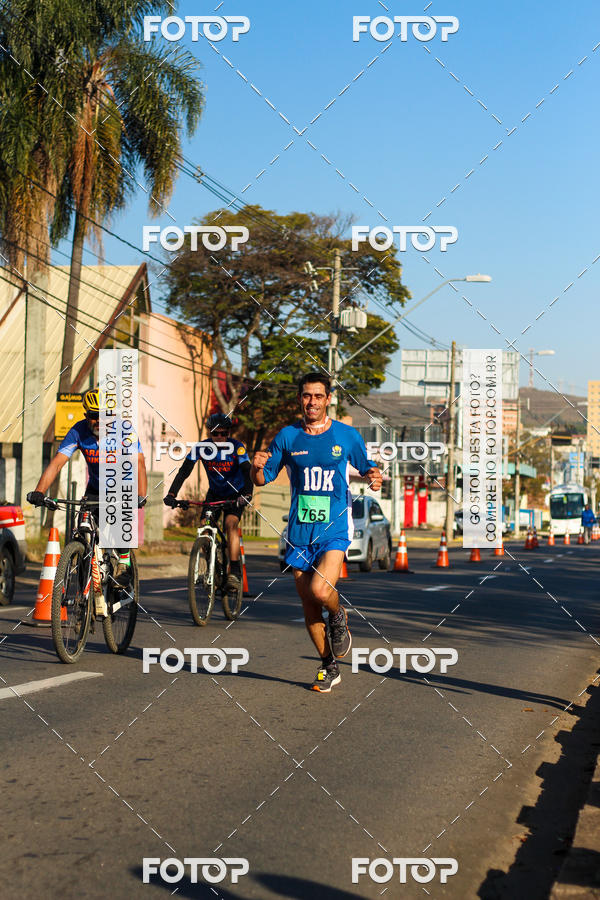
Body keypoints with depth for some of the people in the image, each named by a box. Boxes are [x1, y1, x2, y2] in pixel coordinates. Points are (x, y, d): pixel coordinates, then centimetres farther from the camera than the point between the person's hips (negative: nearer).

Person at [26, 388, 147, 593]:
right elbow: (57, 462, -24)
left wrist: (141, 496, -49)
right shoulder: (79, 431, -19)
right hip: (95, 489, 3)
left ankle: (124, 563, -6)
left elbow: (139, 464, -34)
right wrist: (38, 492, -38)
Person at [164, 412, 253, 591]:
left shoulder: (237, 447, -22)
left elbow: (247, 472, -33)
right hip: (214, 493, 3)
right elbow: (184, 470, -22)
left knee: (231, 524, -25)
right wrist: (171, 494, -35)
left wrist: (247, 494, -51)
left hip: (235, 494, -3)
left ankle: (234, 571, -25)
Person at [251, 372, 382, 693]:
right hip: (300, 531, 3)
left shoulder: (347, 435, 0)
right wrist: (257, 467, -17)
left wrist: (373, 477, -11)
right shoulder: (287, 437, 2)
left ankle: (339, 618, 12)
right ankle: (329, 667, 24)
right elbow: (262, 479, 6)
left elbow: (365, 467, 12)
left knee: (320, 590, -23)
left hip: (335, 528, -2)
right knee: (308, 606, 6)